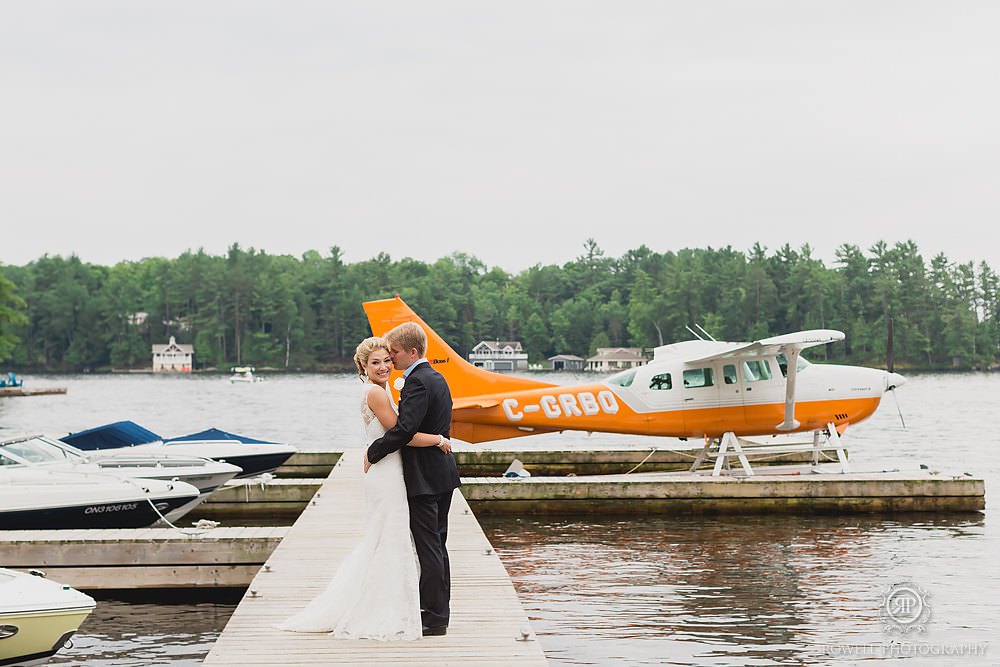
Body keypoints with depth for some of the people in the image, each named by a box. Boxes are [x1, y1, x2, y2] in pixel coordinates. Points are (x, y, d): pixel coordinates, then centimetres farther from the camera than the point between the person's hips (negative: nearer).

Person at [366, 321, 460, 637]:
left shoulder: (417, 382, -18)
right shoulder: (437, 378, 14)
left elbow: (404, 429, -26)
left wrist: (372, 453, -14)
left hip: (424, 478, -10)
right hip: (443, 472, 10)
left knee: (429, 548, -5)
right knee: (437, 545, 15)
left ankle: (435, 617, -1)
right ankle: (438, 610, 22)